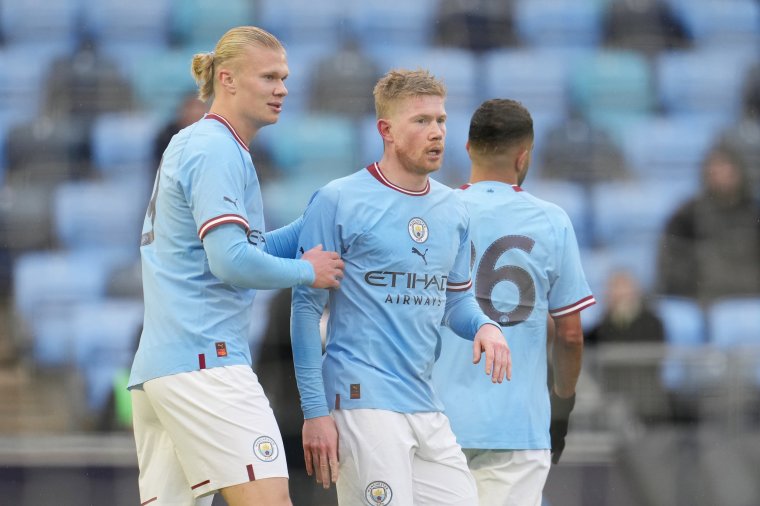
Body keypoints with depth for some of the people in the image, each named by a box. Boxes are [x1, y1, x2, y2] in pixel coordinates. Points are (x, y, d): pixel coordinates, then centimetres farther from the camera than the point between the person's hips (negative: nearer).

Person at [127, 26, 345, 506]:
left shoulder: (189, 145, 22)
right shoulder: (217, 151, -7)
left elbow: (246, 249, 27)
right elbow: (231, 262, -17)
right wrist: (308, 271, -3)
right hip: (205, 359, -10)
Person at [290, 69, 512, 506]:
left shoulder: (453, 210, 14)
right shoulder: (338, 202, -5)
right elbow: (306, 306, -4)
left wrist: (485, 326, -1)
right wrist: (315, 411, -9)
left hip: (427, 407, 7)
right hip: (363, 400, -7)